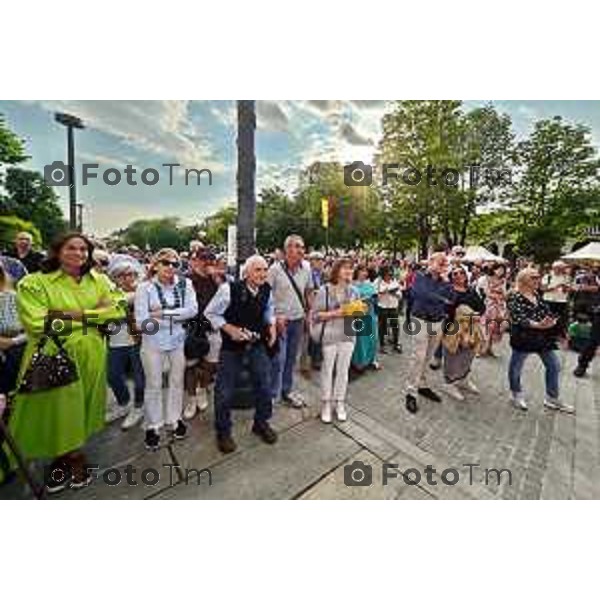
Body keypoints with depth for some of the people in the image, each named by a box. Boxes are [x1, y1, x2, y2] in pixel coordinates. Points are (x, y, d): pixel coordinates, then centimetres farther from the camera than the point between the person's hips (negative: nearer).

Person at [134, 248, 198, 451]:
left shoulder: (185, 284, -4)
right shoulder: (145, 288, -10)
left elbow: (192, 310, -15)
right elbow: (141, 321, -15)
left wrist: (163, 314, -19)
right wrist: (177, 316, -17)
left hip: (179, 341, 2)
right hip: (153, 343, -2)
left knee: (177, 381, 16)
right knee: (154, 385, 11)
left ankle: (174, 419, 36)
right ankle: (152, 426, 31)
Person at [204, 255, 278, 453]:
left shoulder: (267, 289, -9)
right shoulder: (229, 289, -22)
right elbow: (210, 313, -10)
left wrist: (271, 325, -4)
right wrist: (229, 329, -21)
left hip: (257, 343, 4)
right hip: (232, 344, -3)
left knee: (264, 384, 10)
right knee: (225, 390, 7)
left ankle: (261, 423, 37)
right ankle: (223, 432, 33)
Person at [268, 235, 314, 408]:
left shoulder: (306, 267, 1)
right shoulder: (275, 268, -12)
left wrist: (309, 311, 9)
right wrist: (275, 316, -14)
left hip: (298, 319, 5)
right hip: (281, 320, -4)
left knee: (291, 358, 15)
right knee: (278, 359, -1)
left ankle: (287, 391, 32)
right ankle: (272, 394, 19)